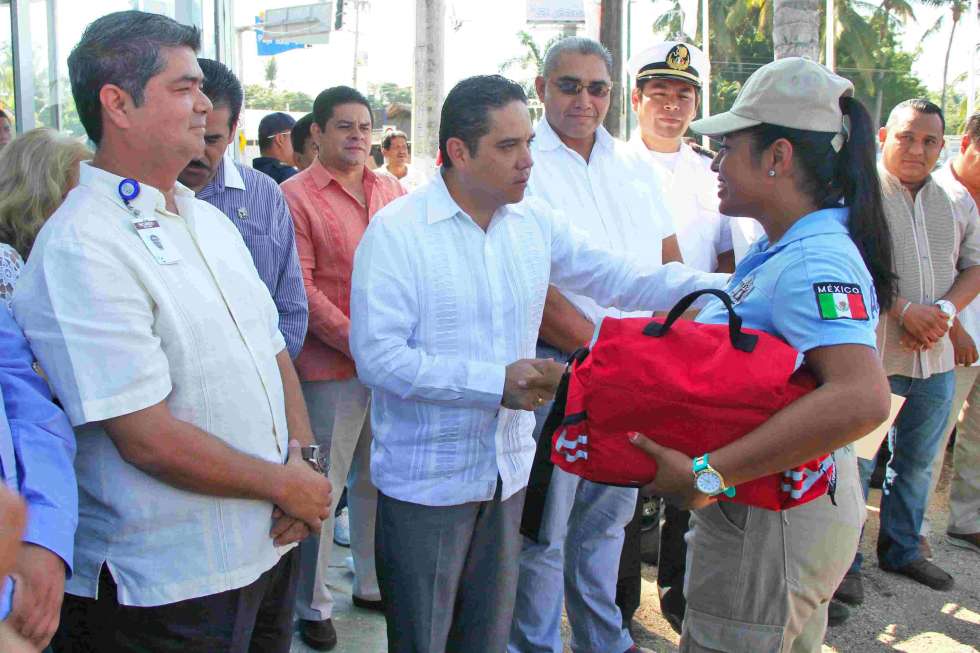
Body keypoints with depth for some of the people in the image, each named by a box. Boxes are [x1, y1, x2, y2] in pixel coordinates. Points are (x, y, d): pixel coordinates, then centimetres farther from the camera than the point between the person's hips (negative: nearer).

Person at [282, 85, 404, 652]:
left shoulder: (391, 191, 9)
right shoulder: (297, 196, -7)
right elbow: (302, 291, -12)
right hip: (330, 366, -5)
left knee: (378, 477, 16)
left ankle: (374, 582, 34)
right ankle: (314, 605, 20)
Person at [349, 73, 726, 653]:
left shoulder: (535, 222, 3)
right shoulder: (396, 231, -15)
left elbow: (617, 277, 5)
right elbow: (378, 355, -20)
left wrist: (725, 289, -6)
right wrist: (496, 383, -23)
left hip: (509, 471, 5)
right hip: (426, 481, -5)